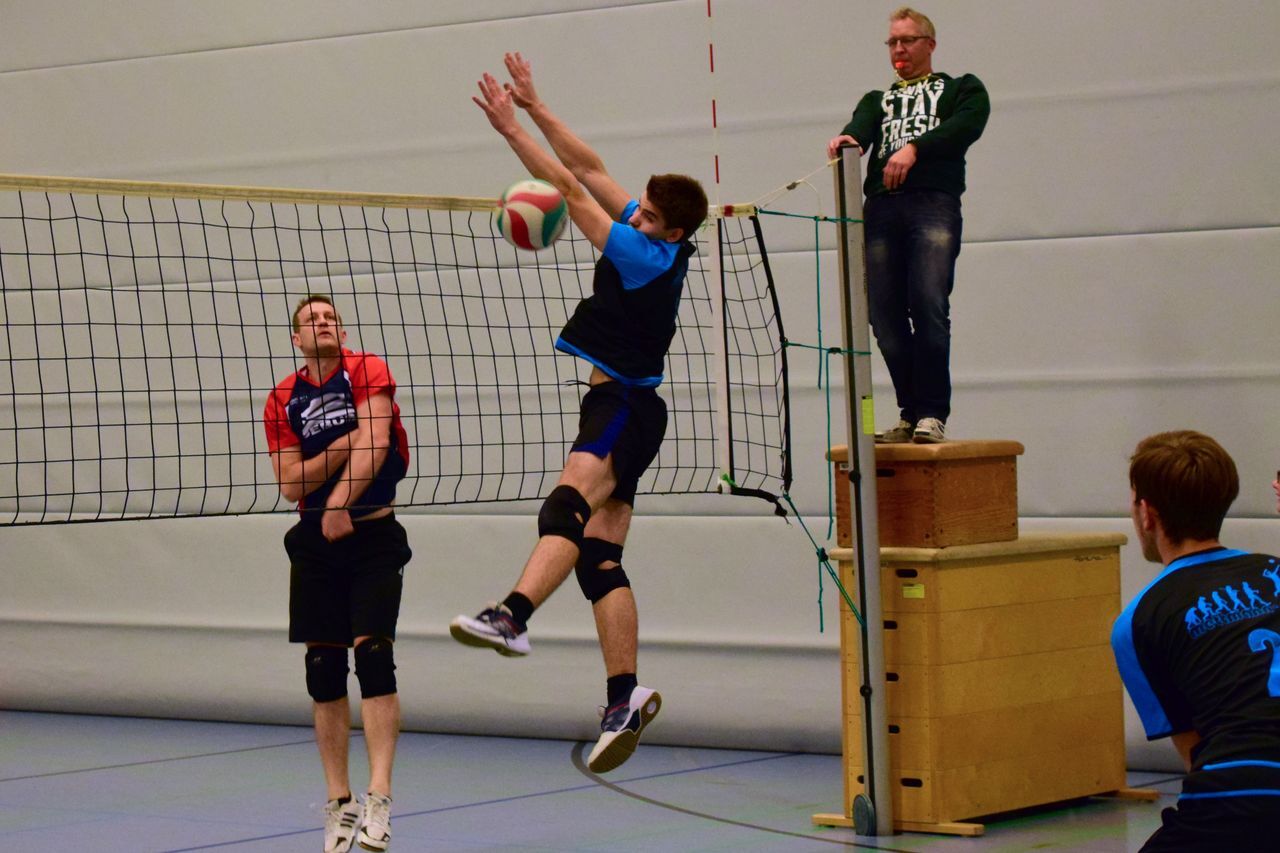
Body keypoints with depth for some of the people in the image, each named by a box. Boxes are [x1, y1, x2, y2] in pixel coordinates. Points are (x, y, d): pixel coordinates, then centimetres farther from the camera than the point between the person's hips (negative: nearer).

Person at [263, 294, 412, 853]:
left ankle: (378, 800, -19)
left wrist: (338, 503, -27)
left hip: (374, 537, -3)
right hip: (315, 541, 4)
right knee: (324, 672, 3)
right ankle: (338, 804, 10)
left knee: (373, 654, -16)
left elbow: (373, 445, -17)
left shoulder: (368, 372, -3)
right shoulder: (283, 399, 5)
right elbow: (290, 483, -2)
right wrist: (342, 447, -15)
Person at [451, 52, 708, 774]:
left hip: (625, 409, -10)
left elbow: (569, 189, -15)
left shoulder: (652, 257, -15)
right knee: (600, 558, 3)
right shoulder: (656, 242, 9)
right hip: (618, 407, 10)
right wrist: (534, 107, 10)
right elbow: (590, 169, 14)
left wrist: (510, 128, -11)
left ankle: (513, 616, -56)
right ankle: (626, 697, 0)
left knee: (569, 506, -33)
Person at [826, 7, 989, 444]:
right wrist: (846, 140, -18)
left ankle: (932, 415, -17)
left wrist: (915, 148, -16)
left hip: (934, 202, -4)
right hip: (881, 208, 4)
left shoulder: (961, 89, 21)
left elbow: (968, 124, -1)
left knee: (929, 307, -18)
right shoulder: (877, 100, 30)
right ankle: (910, 415, 4)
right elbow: (860, 129, 8)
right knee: (885, 317, -4)